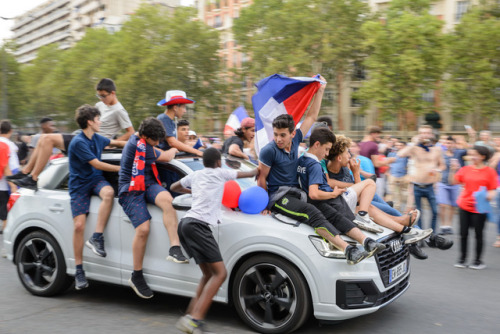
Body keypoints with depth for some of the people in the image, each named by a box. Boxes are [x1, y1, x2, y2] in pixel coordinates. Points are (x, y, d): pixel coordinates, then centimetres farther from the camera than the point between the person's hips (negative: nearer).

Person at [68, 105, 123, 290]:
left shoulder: (97, 138, 9)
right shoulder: (78, 142, -14)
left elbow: (113, 142, 29)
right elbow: (96, 164, -15)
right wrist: (121, 168, -10)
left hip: (96, 179, 5)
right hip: (79, 185, -5)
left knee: (108, 192, -32)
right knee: (79, 225, -12)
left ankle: (96, 238, -27)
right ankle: (79, 270, 1)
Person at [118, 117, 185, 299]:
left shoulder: (136, 139, 15)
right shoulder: (139, 145, -14)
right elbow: (166, 157, -6)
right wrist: (173, 150, 15)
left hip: (148, 185, 8)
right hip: (131, 191, -8)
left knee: (166, 199, -27)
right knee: (143, 229, -19)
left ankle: (175, 248, -34)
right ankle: (136, 276, -3)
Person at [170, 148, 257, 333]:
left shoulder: (195, 175, 23)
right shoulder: (220, 173, 7)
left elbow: (174, 187, 39)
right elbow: (250, 174, 19)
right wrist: (258, 169, 39)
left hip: (186, 223, 8)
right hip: (198, 224, -8)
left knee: (209, 274, 12)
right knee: (220, 273, -12)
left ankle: (190, 317, 4)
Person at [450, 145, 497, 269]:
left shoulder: (489, 171, -3)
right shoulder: (466, 169, 4)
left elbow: (492, 189, -3)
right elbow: (454, 181, 0)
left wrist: (489, 195, -22)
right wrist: (453, 170, -12)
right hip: (465, 206, 3)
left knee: (478, 234, 5)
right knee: (463, 233, 7)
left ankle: (478, 260, 20)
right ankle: (462, 259, 20)